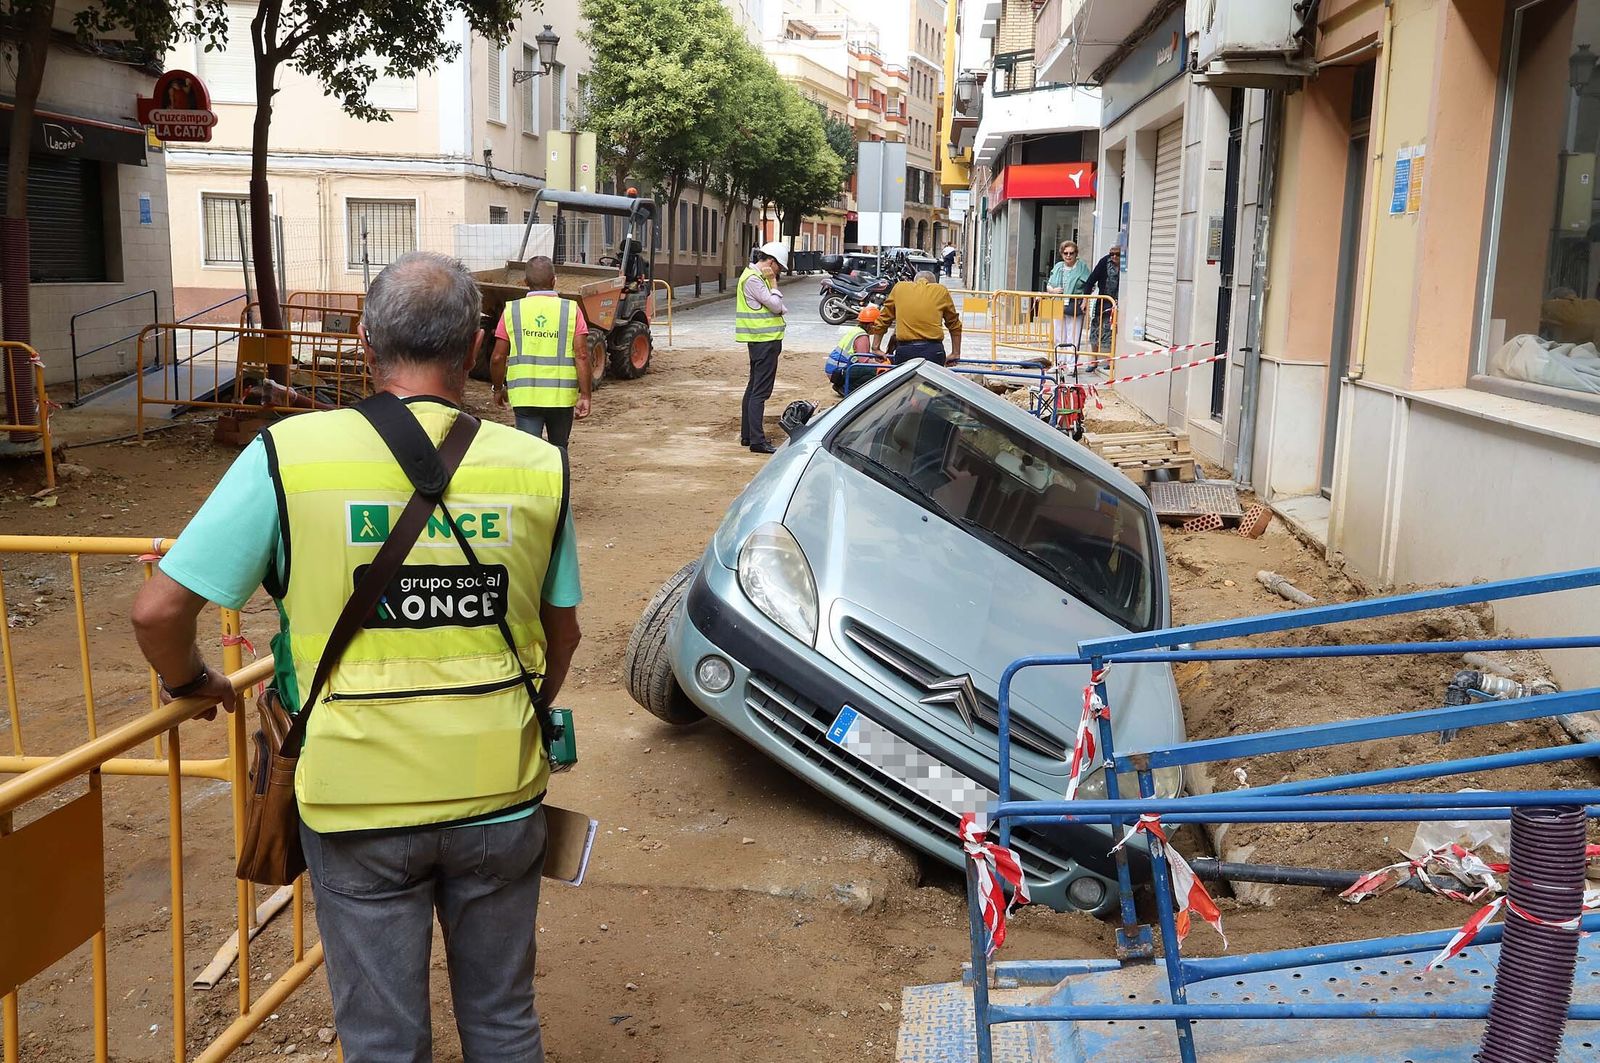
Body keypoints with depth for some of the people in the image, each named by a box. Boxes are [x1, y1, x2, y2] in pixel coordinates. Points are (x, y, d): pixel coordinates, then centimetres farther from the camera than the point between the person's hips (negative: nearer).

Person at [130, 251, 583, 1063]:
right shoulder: (536, 465, -5)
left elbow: (158, 610, -9)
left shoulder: (290, 456, -11)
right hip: (500, 793, 2)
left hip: (359, 805, -1)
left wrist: (192, 683, 12)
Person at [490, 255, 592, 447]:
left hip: (524, 397, -1)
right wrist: (585, 395, -3)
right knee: (559, 452, 21)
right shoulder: (571, 310, -2)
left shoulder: (512, 311, 0)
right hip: (562, 396, 1)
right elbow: (582, 356, -8)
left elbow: (497, 358, 1)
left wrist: (498, 388, 16)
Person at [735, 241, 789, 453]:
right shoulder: (752, 279, -16)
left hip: (762, 340, 11)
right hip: (765, 340, -11)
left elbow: (778, 307, 18)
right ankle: (757, 440, -12)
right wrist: (772, 282, -8)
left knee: (754, 388, 15)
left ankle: (747, 435, 21)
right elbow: (776, 305, -18)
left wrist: (780, 308, -3)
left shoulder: (756, 276, 16)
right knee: (761, 391, -11)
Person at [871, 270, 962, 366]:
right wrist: (955, 354, 25)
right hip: (933, 350, 0)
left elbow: (883, 319, 18)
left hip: (904, 350, 1)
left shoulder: (899, 288, 15)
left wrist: (875, 348, 22)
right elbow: (954, 324, 19)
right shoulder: (941, 291, 14)